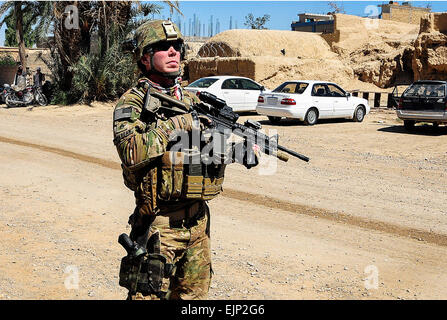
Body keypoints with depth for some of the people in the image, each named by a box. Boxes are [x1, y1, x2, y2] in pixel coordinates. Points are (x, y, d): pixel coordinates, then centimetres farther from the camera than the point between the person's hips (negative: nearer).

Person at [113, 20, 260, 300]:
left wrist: (246, 148, -3)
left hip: (198, 220, 7)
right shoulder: (132, 103, -9)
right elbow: (132, 153, -26)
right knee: (150, 294, 1)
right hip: (158, 222, -6)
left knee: (194, 294, 20)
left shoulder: (193, 101, 11)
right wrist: (173, 124, -22)